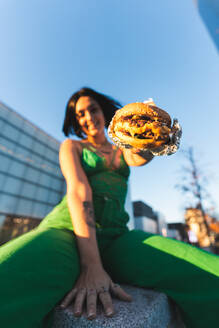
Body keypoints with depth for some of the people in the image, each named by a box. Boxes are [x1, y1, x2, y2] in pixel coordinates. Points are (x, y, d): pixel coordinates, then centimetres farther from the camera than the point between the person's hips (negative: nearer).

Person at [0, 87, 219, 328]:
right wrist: (91, 266, -19)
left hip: (115, 236, 3)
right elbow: (77, 190, -7)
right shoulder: (71, 146, 13)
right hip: (69, 229, -2)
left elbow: (140, 158, -2)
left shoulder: (123, 152, 23)